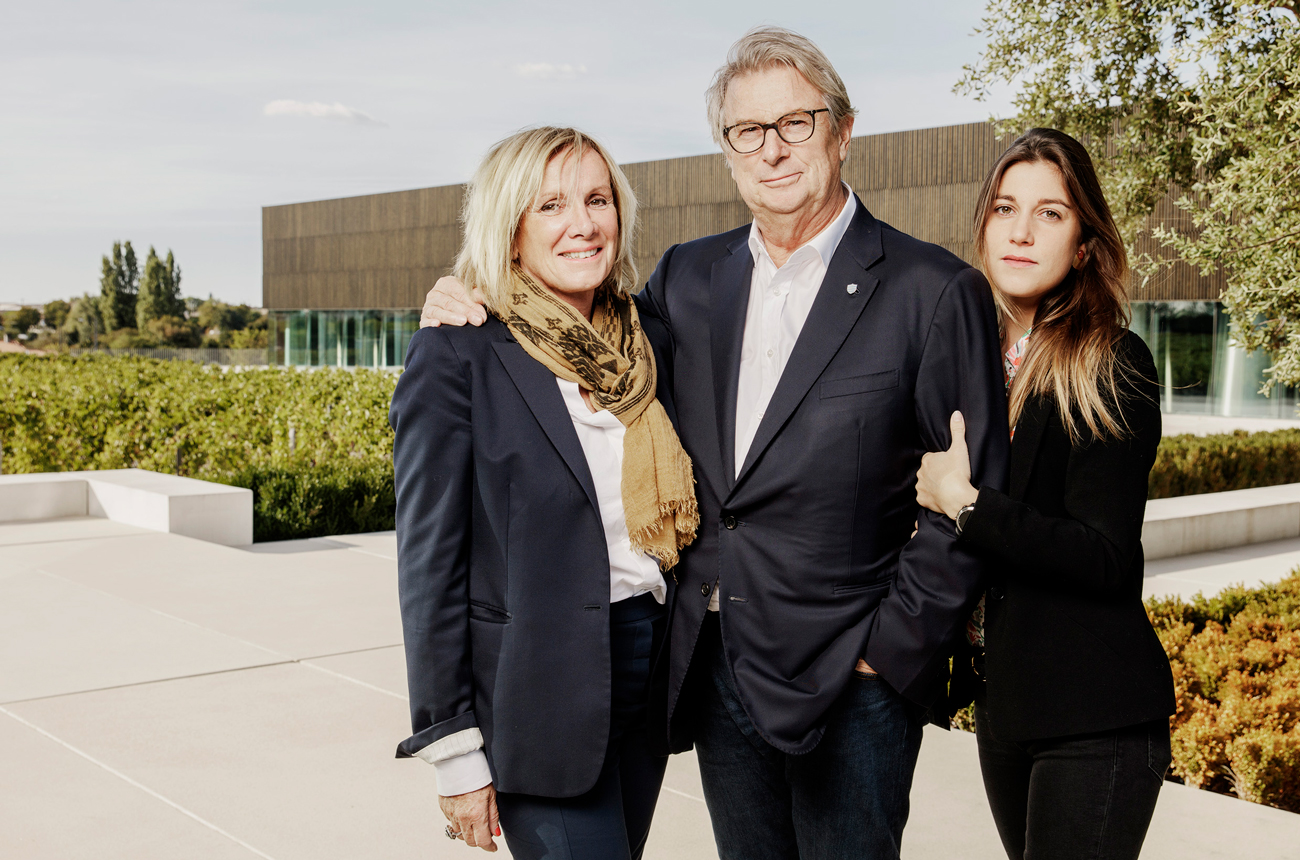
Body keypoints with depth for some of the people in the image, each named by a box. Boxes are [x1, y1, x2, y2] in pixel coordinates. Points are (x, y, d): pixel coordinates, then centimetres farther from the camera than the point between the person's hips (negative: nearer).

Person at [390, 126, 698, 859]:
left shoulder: (648, 342, 7)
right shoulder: (457, 356, -10)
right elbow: (431, 564, -9)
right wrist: (455, 752, -10)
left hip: (648, 663, 6)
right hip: (534, 690, -6)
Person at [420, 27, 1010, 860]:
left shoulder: (936, 292, -9)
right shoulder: (689, 275, 6)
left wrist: (891, 649, -11)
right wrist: (475, 310, 4)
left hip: (847, 675, -5)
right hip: (714, 664, 5)